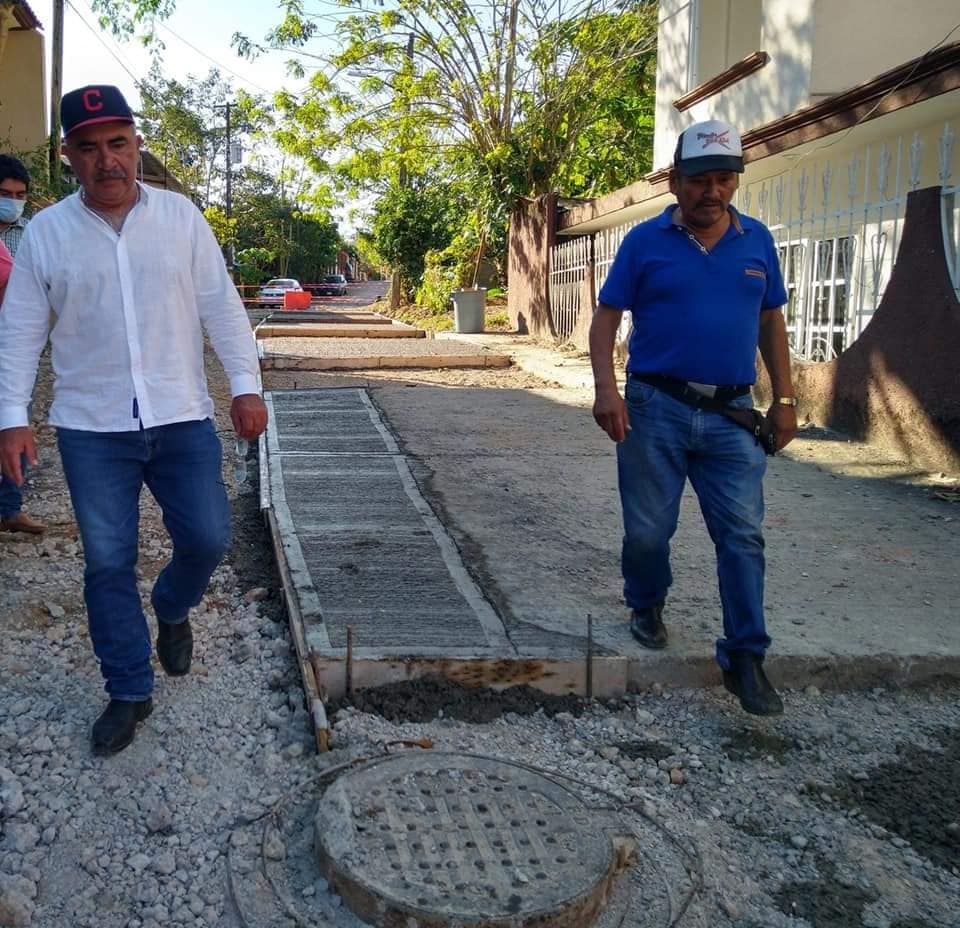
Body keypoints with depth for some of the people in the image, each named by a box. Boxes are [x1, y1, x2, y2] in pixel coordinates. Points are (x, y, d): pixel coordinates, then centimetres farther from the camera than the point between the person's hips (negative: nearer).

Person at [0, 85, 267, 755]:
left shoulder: (181, 217, 1)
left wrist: (245, 386, -2)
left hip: (183, 419, 0)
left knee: (208, 537, 1)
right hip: (91, 430, 0)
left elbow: (221, 307, 3)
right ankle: (130, 692, 21)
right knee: (108, 564, 5)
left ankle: (172, 611, 36)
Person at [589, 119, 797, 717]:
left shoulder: (757, 240, 8)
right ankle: (647, 606, 36)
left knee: (743, 535, -2)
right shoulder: (645, 241, 0)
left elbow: (771, 323, 15)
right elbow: (607, 318, -1)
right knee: (649, 529, 7)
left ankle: (746, 658, 5)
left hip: (731, 414, 2)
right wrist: (606, 388, -15)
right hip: (656, 408, -2)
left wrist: (785, 399, 9)